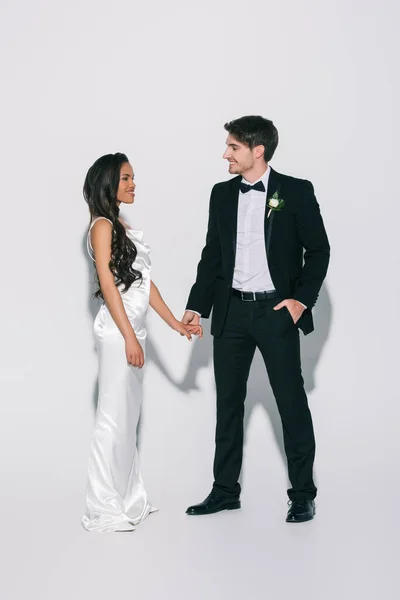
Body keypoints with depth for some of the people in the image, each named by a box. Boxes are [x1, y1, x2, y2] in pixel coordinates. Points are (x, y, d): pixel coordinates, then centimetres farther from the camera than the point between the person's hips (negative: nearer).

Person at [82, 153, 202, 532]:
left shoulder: (123, 227, 17)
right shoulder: (103, 226, -8)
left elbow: (144, 282, 17)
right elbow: (107, 283, -14)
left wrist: (176, 324, 15)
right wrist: (129, 337, -17)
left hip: (134, 328, 9)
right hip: (118, 330, -9)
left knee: (128, 418, 12)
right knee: (114, 418, -6)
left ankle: (127, 498, 20)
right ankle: (104, 509, 0)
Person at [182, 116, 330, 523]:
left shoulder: (296, 192, -6)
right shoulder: (222, 194, 7)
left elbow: (318, 250, -2)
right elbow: (212, 255, 11)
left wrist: (302, 298, -12)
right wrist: (197, 306, 4)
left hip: (276, 311, -4)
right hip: (231, 311, 5)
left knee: (291, 403, 2)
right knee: (228, 403, 10)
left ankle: (303, 494, 13)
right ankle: (225, 490, 21)